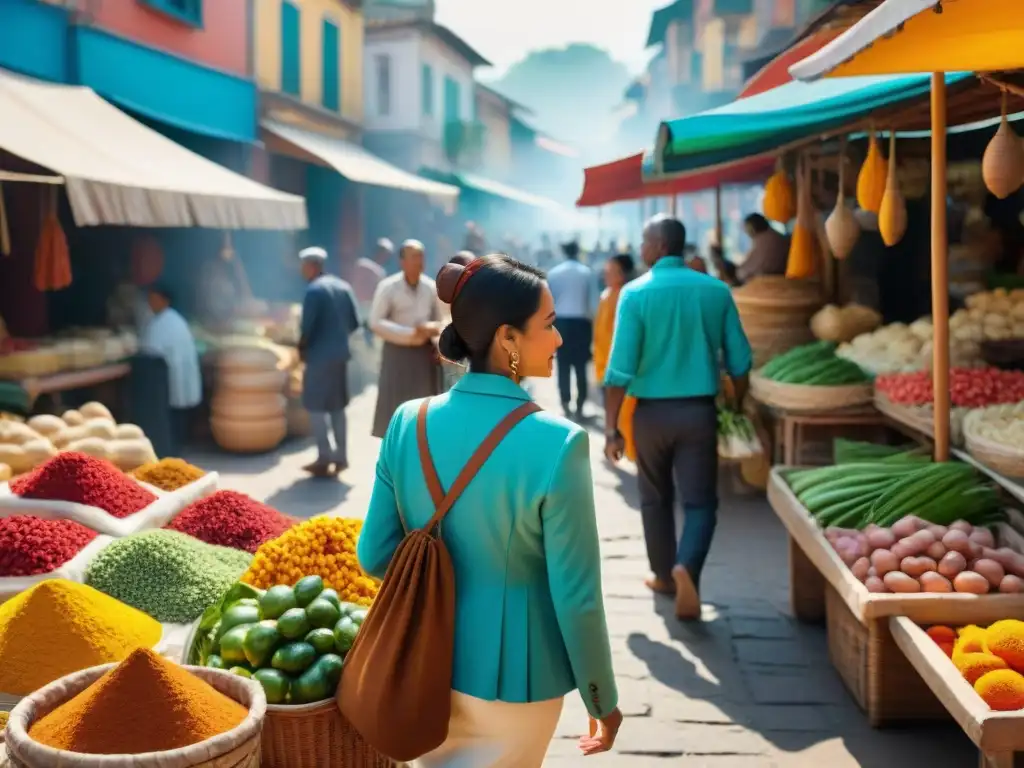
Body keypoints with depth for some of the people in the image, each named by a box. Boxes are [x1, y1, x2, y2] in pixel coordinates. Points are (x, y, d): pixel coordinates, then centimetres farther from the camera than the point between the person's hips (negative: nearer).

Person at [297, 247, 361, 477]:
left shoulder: (314, 290, -13)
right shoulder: (343, 286, 8)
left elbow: (307, 326, -17)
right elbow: (354, 322, 8)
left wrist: (302, 348, -1)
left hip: (320, 355, -7)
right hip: (340, 353, 7)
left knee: (316, 406, 1)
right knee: (337, 406, 13)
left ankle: (326, 457, -2)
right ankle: (340, 457, 15)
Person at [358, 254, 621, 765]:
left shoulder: (408, 422, -9)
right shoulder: (557, 443, -23)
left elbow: (374, 555, -2)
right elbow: (576, 596, -18)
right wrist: (603, 700, -4)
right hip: (513, 680, -4)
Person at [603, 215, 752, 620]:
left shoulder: (636, 293, -9)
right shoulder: (716, 291, -2)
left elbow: (621, 368, -12)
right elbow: (739, 360, 1)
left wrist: (611, 427, -6)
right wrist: (737, 411, 16)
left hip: (652, 412, -1)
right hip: (699, 411, 1)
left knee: (656, 499, 18)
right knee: (700, 500, 5)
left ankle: (664, 575, 30)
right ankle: (686, 568, -18)